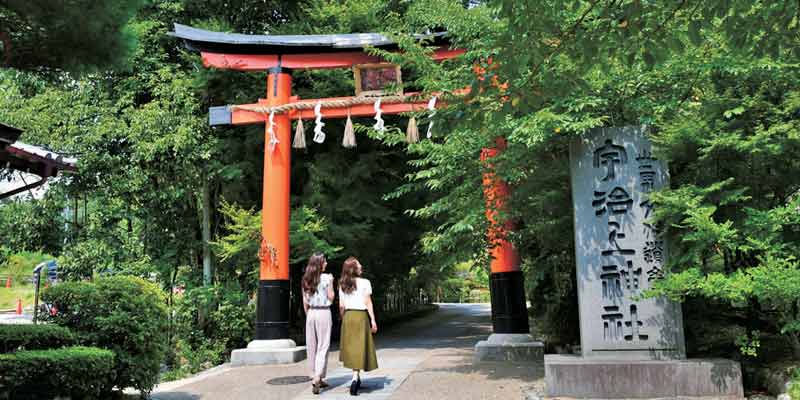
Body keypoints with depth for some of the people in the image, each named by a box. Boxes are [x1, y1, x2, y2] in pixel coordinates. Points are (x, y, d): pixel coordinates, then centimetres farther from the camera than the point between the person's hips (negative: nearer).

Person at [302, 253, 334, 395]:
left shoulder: (306, 280, 6)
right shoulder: (327, 278, -8)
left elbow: (305, 301, 8)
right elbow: (331, 298, -5)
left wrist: (308, 315, 17)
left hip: (311, 313, 5)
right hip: (324, 313, -5)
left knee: (311, 346, 12)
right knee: (323, 346, -1)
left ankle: (316, 378, 21)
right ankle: (317, 378, -13)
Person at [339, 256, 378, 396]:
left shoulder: (342, 285, 6)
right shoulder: (365, 283, -5)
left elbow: (341, 306, 6)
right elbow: (368, 303, -8)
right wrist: (373, 320, -5)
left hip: (348, 316, 4)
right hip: (361, 316, -4)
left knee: (351, 347, 14)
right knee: (360, 348, -4)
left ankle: (357, 378, 24)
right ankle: (355, 378, -18)